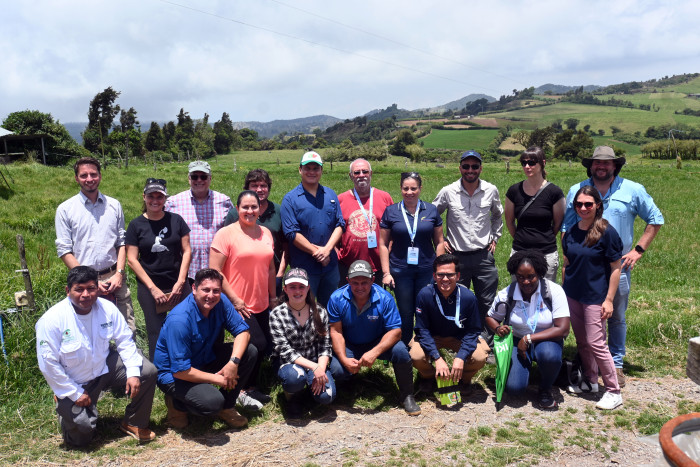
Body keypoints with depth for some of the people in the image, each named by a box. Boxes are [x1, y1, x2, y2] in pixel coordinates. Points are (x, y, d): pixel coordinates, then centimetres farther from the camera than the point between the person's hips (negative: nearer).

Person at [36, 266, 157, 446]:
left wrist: (133, 373, -14)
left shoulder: (107, 308, -10)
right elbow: (48, 363, -17)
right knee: (81, 436, -13)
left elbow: (125, 341, -2)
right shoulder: (52, 320, -21)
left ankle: (134, 423, 5)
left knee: (148, 371, -16)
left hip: (105, 368, 4)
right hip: (74, 383, -3)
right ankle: (65, 409, 22)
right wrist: (75, 394, -15)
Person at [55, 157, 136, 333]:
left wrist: (119, 274, -4)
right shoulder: (65, 209, 2)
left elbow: (121, 243, 10)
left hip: (114, 278, 2)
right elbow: (64, 251, -1)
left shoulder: (114, 205, 9)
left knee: (128, 331, 1)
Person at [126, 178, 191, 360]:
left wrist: (180, 282, -5)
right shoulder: (136, 225, 2)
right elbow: (132, 259, -2)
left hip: (178, 285, 1)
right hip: (149, 287, -1)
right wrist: (153, 288, -8)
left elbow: (186, 251, 4)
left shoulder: (176, 220, 5)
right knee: (156, 332, 5)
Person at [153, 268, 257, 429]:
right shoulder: (179, 320, -31)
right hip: (172, 374, -7)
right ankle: (176, 403, 4)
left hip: (204, 359, 7)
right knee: (213, 402, -31)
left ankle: (227, 407, 6)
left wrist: (234, 362, -24)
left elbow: (243, 331, -7)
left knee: (250, 352, -11)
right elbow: (180, 371, -29)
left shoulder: (221, 302, -12)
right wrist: (217, 379, -21)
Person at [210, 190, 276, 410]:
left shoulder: (265, 233, 10)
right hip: (239, 306, -6)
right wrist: (234, 299, -15)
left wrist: (273, 296, 18)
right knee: (258, 345, -8)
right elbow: (214, 271, -13)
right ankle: (244, 391, 14)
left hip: (261, 305, 6)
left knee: (266, 346, 8)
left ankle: (249, 387, 29)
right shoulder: (226, 234, -9)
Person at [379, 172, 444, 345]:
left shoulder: (431, 210, 3)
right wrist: (386, 273, -3)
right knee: (405, 314, 9)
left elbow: (439, 242, 7)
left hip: (427, 271, 1)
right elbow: (383, 244, 2)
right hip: (400, 271, -1)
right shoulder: (391, 211, 0)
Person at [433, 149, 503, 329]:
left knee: (487, 304, 8)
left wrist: (494, 238, 13)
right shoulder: (448, 192, -5)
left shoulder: (491, 190, 2)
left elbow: (498, 215, 21)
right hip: (457, 257, -1)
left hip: (484, 256, 1)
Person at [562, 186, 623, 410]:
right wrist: (563, 290, 11)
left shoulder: (607, 232, -11)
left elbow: (615, 269, -9)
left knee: (596, 343, -4)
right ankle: (590, 381, 31)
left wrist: (609, 300, -12)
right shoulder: (570, 232, 4)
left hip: (595, 297, -5)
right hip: (572, 295, 6)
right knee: (581, 341, 14)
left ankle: (613, 391, 10)